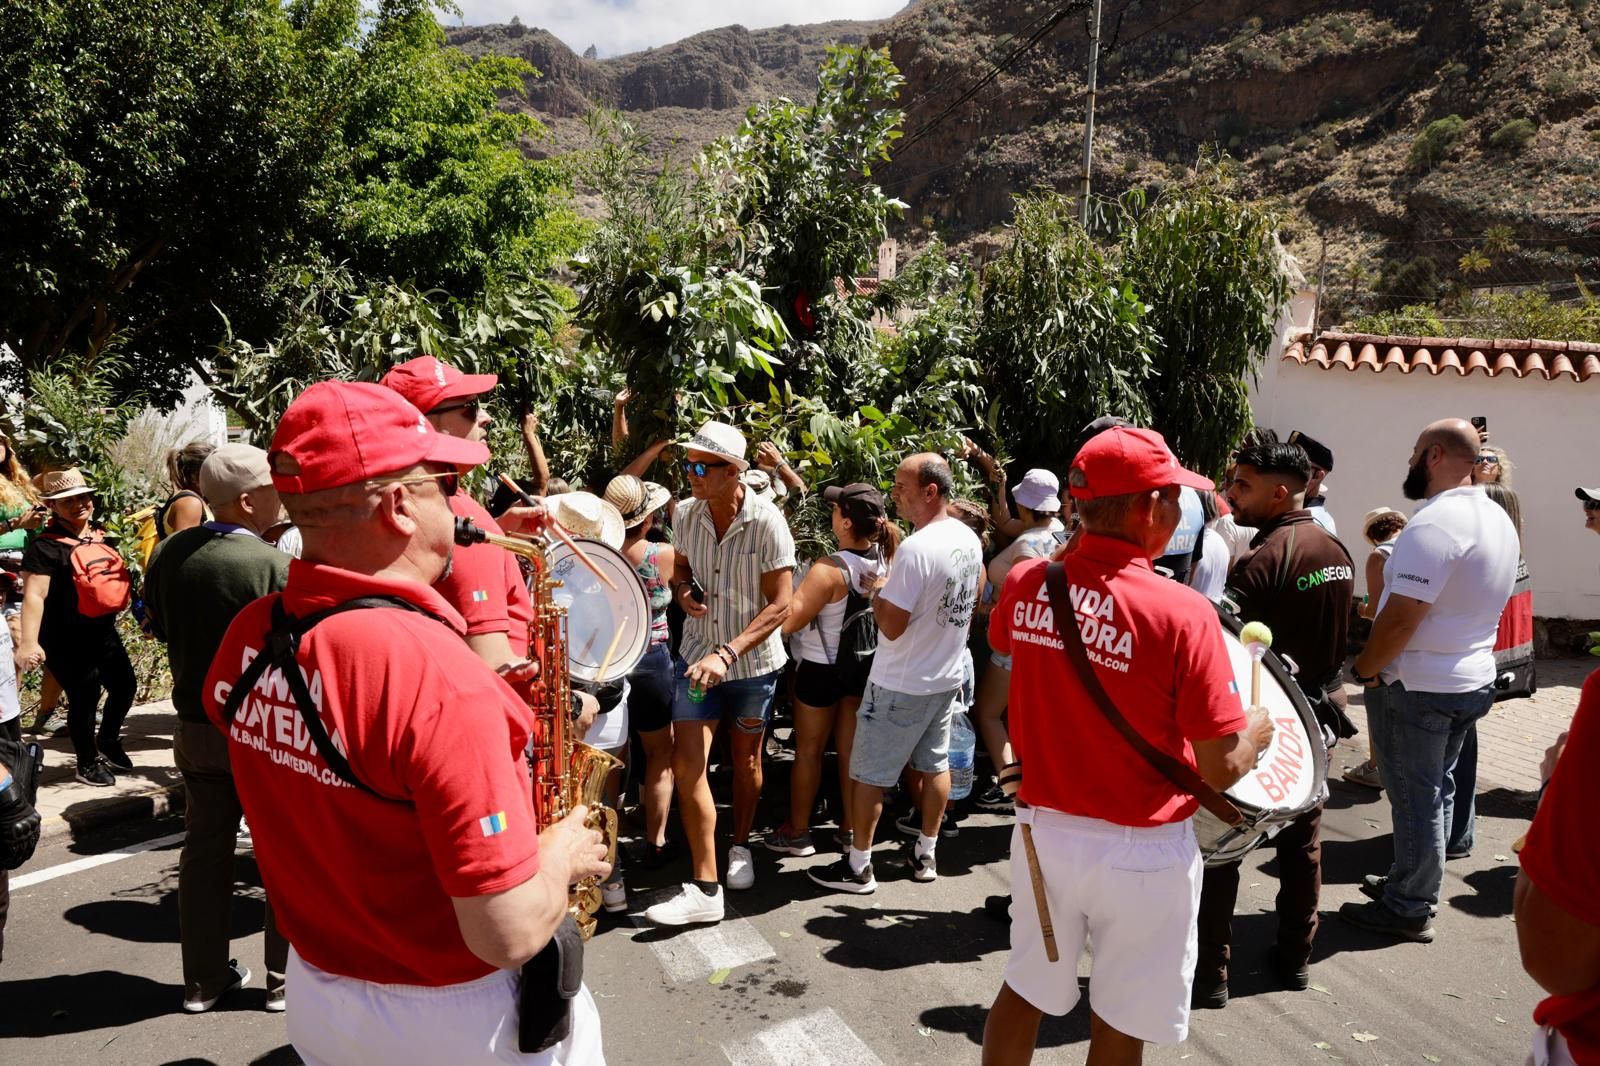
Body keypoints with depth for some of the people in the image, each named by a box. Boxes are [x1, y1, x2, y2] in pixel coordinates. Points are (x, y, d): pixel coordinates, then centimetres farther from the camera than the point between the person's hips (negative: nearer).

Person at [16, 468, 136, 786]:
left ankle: (108, 742, 42)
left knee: (125, 686, 17)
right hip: (67, 639, -7)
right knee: (84, 698, 0)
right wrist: (29, 642, -27)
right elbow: (34, 595, -20)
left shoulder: (101, 536, 8)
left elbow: (118, 576, 21)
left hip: (104, 631, 8)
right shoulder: (46, 546, -14)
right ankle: (87, 763, 21)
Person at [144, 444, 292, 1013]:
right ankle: (284, 977, 20)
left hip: (197, 726, 5)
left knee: (205, 848, 17)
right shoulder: (274, 565, -24)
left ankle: (203, 979, 27)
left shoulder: (168, 553, -6)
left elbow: (157, 625, 9)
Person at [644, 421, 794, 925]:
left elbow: (780, 605, -20)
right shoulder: (685, 514, -6)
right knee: (687, 764, -7)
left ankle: (740, 847, 40)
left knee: (746, 760, 15)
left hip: (752, 661, -3)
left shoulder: (767, 523, -20)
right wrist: (682, 590, -11)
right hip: (696, 654, 3)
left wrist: (726, 654, -29)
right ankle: (704, 888, 0)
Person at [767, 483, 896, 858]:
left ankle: (797, 832, 24)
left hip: (823, 668, -6)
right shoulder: (886, 558, -11)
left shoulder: (830, 570, -31)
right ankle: (851, 826, 30)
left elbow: (787, 621, -32)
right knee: (850, 749, 18)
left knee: (808, 750, 12)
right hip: (864, 665, 6)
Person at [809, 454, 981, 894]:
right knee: (935, 764, 19)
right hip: (947, 676, 8)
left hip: (901, 684, -8)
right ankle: (925, 854, 31)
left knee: (869, 773, 5)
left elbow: (891, 626, -25)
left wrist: (876, 591, -9)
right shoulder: (970, 539, 0)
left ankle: (858, 867, 14)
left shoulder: (915, 548, -27)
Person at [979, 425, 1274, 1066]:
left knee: (1024, 995, 21)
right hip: (1141, 851, -4)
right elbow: (1222, 770, -19)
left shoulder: (1026, 585, -8)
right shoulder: (1182, 613, -23)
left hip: (1044, 830, 4)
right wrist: (1259, 729, 3)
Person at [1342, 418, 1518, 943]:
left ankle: (1407, 909, 14)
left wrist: (1364, 669, -13)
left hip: (1417, 687, -9)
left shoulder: (1435, 523, -24)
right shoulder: (1499, 519, 7)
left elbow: (1400, 618, -27)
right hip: (1472, 679, 9)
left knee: (1415, 797, 2)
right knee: (1437, 788, 19)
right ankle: (1411, 882, 33)